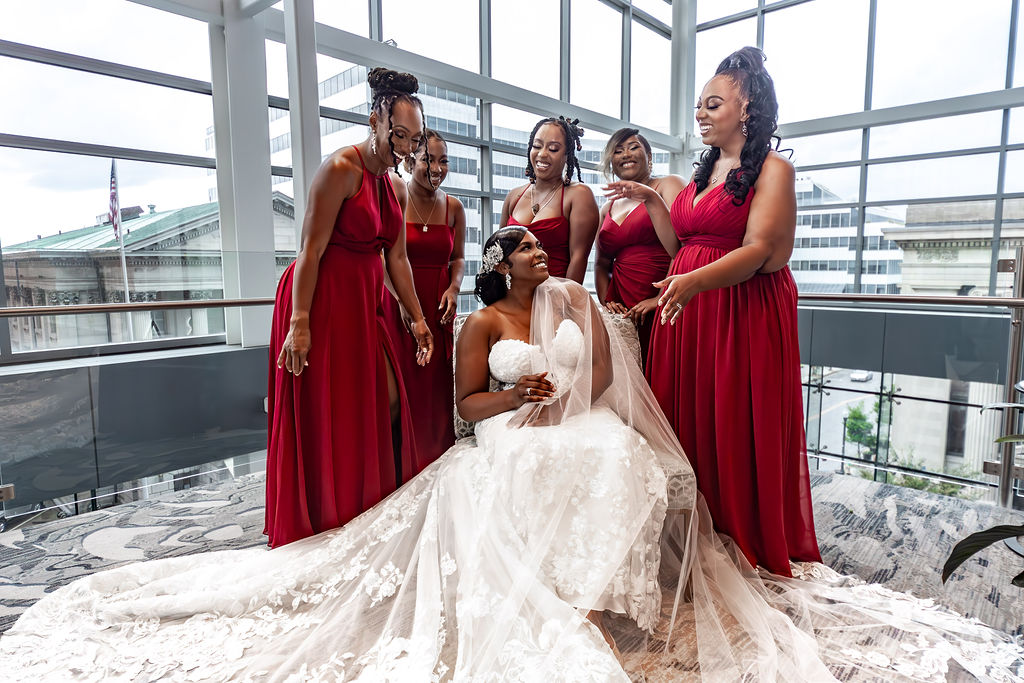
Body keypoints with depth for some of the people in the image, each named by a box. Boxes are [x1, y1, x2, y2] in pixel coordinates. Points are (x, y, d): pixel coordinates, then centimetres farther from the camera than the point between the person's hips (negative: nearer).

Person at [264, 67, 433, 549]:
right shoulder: (340, 169, -13)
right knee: (327, 418, 0)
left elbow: (396, 258, 11)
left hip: (365, 305, 8)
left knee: (387, 405, 7)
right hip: (322, 301, -8)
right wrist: (299, 323, -22)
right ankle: (323, 525, 18)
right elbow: (311, 250, -17)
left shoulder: (393, 187, 12)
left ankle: (374, 516, 24)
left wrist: (418, 319, 8)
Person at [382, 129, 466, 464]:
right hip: (397, 303, -3)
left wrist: (454, 288, -5)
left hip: (439, 305, 4)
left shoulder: (453, 207, 7)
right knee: (402, 386, -3)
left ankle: (436, 463, 20)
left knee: (437, 386, 6)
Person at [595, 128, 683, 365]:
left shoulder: (668, 185, 4)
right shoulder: (607, 209, 21)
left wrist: (662, 298, -17)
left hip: (660, 309, -4)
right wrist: (605, 301, 4)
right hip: (621, 309, 5)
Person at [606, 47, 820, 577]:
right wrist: (651, 201, 11)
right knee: (687, 423, 8)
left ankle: (750, 545, 19)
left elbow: (758, 251, -17)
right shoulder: (705, 172, 19)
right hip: (686, 312, 7)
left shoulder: (772, 169, -4)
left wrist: (695, 282, -32)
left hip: (744, 313, -7)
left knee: (738, 430, 0)